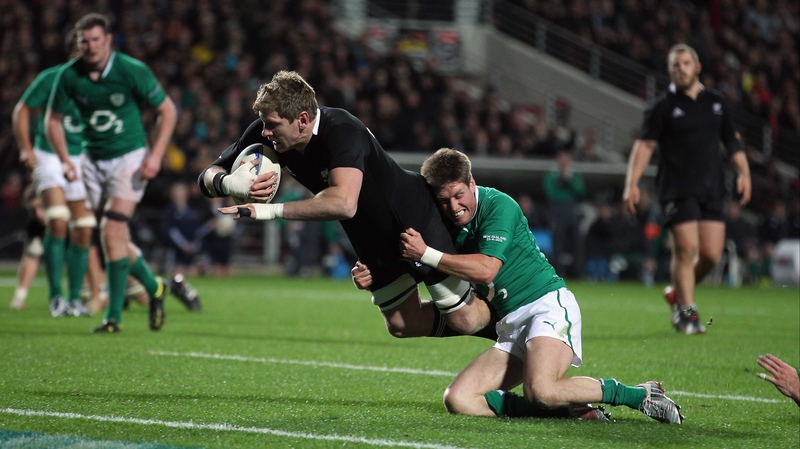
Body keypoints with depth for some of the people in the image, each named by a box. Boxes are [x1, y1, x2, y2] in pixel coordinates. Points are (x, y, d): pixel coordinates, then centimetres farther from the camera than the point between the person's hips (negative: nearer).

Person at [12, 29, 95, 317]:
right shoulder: (50, 79, -10)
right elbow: (22, 110, -1)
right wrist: (26, 149, -10)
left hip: (83, 161, 4)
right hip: (49, 156, -4)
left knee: (83, 231, 1)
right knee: (57, 222, -20)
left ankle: (75, 299, 12)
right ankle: (55, 296, -13)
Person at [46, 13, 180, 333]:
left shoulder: (132, 71, -16)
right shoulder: (69, 75, -7)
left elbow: (167, 110, -6)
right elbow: (53, 119, 7)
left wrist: (156, 155, -14)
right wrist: (65, 161, -5)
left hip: (130, 157, -4)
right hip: (93, 160, 4)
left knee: (111, 231, -17)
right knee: (115, 237, 6)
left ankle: (114, 315, -12)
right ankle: (154, 288, 32)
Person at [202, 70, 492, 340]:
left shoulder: (342, 131, -39)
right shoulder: (265, 135, -18)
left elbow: (344, 203, -55)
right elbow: (209, 176, -11)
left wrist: (270, 210, -54)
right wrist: (229, 183, -36)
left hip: (416, 219, -7)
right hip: (371, 240, 7)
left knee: (465, 319, -3)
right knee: (402, 325, 16)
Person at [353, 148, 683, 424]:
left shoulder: (498, 205, -10)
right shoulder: (447, 225, 11)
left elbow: (486, 269, -22)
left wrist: (426, 254, -20)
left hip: (548, 304, -8)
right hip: (510, 327, 8)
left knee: (541, 390, -34)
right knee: (458, 400, -10)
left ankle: (640, 395, -15)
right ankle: (572, 408, -10)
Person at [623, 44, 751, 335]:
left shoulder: (716, 103, 15)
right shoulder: (664, 107, 2)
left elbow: (732, 141, 19)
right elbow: (645, 144, -2)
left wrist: (744, 173, 5)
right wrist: (632, 182, -12)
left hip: (712, 190, 4)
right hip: (677, 189, -4)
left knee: (711, 254, -2)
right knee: (686, 249, -12)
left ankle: (677, 294, 22)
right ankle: (687, 313, -4)